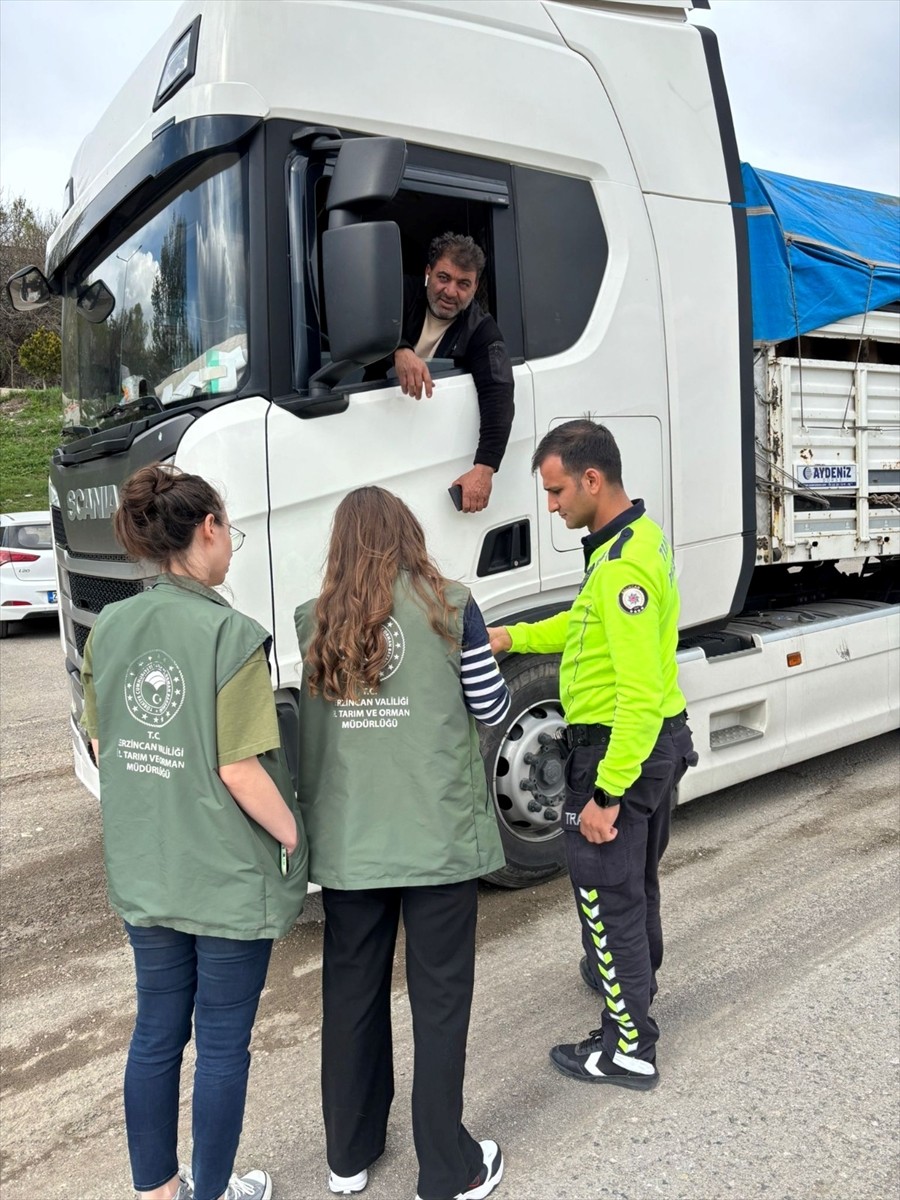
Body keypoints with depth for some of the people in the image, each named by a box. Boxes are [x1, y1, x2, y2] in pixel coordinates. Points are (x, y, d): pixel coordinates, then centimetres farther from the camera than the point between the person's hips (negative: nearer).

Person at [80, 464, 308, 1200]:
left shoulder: (108, 630, -1)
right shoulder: (232, 634, -20)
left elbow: (102, 745, 7)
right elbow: (239, 769, -21)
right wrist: (294, 836, -7)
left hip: (142, 869, 6)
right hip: (229, 876, -6)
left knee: (157, 1031, 22)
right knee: (222, 1042, 13)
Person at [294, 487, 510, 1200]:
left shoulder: (316, 623, 0)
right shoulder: (450, 609, -8)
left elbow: (310, 728, 6)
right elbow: (491, 709, -1)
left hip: (347, 844, 3)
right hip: (438, 839, -3)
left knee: (351, 995, 18)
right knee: (440, 1000, 11)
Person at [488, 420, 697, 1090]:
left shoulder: (623, 567, -26)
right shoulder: (641, 535, 6)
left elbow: (641, 695, -30)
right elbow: (595, 624, 19)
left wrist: (605, 794, -25)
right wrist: (514, 638, 13)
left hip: (619, 749, -10)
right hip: (661, 741, 10)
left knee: (606, 894, 5)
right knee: (637, 875, 27)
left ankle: (630, 1047, 21)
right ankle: (635, 975, 50)